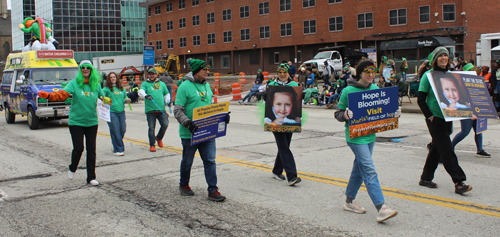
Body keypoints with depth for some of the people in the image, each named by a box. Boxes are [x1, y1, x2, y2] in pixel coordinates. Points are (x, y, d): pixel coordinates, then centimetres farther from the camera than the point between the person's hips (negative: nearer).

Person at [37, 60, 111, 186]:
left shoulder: (96, 85, 5)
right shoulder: (74, 83, -5)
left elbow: (104, 98, 17)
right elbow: (63, 94, -18)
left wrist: (107, 100, -6)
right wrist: (48, 95, -33)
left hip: (92, 122, 3)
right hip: (76, 122, -3)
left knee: (91, 150, 4)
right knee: (78, 148, -4)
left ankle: (91, 177, 13)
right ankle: (72, 169, 26)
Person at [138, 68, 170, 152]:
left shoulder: (162, 84, 18)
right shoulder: (145, 84, 6)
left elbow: (166, 94, 27)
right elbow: (141, 92, -12)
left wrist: (167, 101, 8)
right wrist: (146, 96, -34)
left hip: (161, 110, 2)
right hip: (150, 110, -2)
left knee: (165, 124, -8)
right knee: (151, 128, 0)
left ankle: (159, 138, 19)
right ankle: (152, 145, 12)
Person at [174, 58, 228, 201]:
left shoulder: (206, 85, 10)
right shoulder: (185, 86, -12)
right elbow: (177, 110, -14)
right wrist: (187, 123, -29)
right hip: (189, 133, -5)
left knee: (210, 160, 2)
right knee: (187, 160, 12)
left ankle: (212, 190, 7)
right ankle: (184, 185, 34)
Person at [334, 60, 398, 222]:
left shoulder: (375, 89, 9)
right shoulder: (348, 91, -8)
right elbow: (338, 114, -3)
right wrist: (347, 114, -23)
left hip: (370, 135, 7)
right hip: (355, 135, -7)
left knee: (359, 168, 15)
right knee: (369, 170, -12)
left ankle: (349, 201, 29)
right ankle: (381, 208, -15)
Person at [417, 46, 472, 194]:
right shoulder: (428, 75, -6)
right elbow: (421, 100, -8)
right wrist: (430, 116, -15)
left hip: (447, 118, 6)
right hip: (435, 118, -6)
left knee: (436, 149, 11)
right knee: (447, 150, -9)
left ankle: (425, 178, 22)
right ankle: (458, 182, -9)